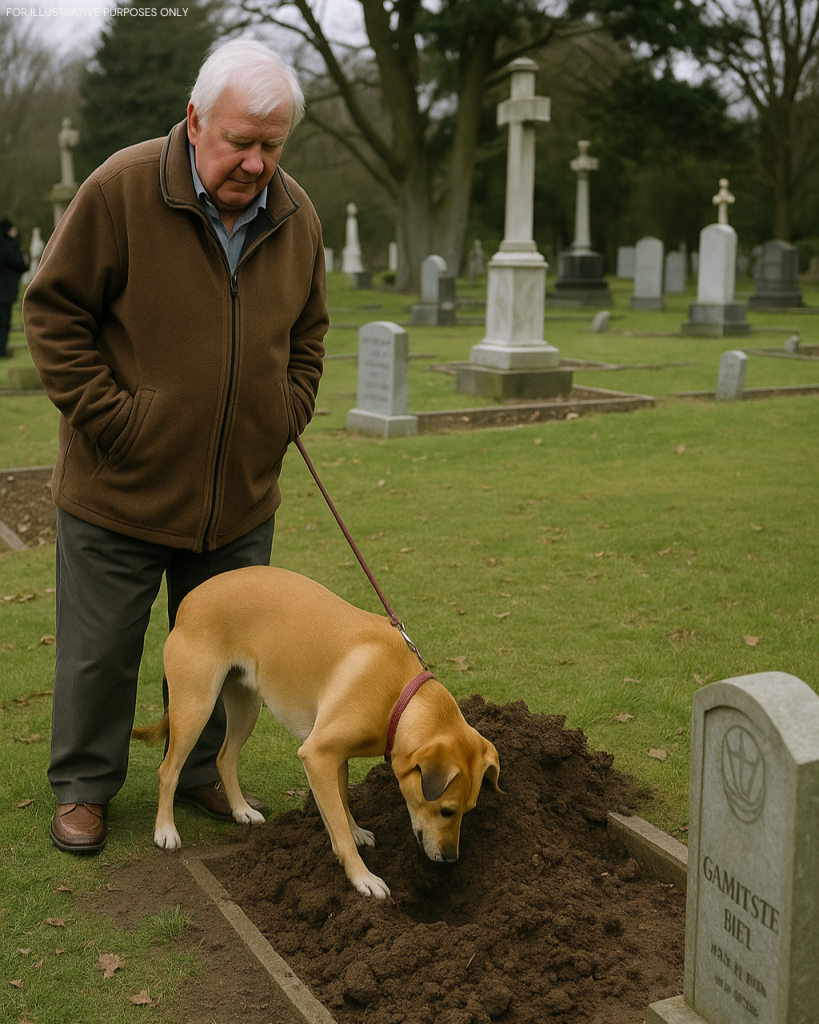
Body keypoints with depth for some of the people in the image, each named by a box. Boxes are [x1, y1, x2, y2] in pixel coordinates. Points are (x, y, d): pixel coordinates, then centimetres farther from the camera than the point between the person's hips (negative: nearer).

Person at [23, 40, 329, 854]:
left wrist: (288, 414, 4)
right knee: (100, 650, 8)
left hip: (240, 493, 5)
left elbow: (308, 332, 16)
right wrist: (107, 416, -14)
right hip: (119, 489, -4)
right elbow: (52, 310, -10)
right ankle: (82, 787, 28)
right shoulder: (121, 190, -14)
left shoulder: (296, 216, 2)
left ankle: (202, 771, 37)